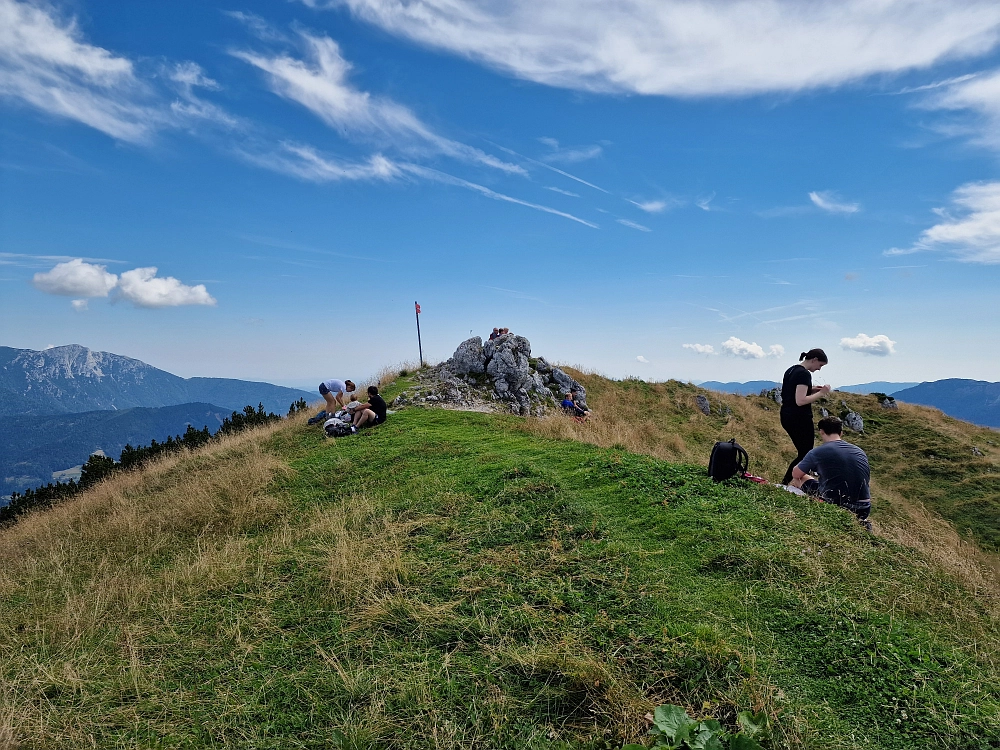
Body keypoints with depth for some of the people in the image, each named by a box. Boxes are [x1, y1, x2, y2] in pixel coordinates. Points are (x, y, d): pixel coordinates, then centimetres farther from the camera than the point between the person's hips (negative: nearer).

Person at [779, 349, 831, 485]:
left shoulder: (791, 370, 12)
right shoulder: (804, 374, -17)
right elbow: (800, 401, -24)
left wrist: (813, 390, 12)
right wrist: (821, 393, -15)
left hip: (786, 417, 9)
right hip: (800, 419, -9)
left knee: (803, 452, 17)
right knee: (805, 455, 2)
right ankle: (785, 483, -1)